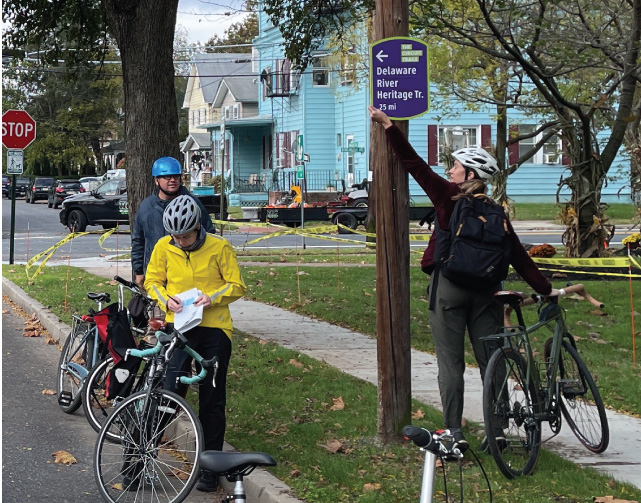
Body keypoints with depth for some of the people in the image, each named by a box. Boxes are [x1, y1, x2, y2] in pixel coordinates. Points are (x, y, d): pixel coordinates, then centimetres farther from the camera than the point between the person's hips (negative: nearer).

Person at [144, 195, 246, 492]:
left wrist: (212, 297, -19)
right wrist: (166, 300, -11)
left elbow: (237, 286, -2)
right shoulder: (164, 247, -2)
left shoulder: (219, 247, -7)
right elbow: (152, 281, 9)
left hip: (214, 327, 0)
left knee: (212, 400, 6)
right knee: (171, 390, -16)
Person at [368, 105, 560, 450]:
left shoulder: (448, 197, -7)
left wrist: (387, 125, -5)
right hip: (486, 290, 4)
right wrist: (545, 290, 7)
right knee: (490, 360, 9)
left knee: (451, 362, 2)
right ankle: (497, 429, 10)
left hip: (449, 288, -4)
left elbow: (413, 164, -7)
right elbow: (518, 256, 3)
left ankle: (455, 432, -1)